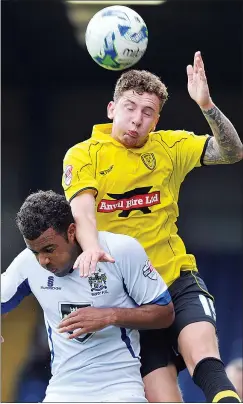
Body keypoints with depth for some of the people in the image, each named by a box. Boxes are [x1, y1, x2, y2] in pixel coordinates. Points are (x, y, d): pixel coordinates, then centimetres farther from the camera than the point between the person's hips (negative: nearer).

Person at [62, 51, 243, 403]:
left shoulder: (170, 146, 6)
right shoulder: (83, 155, -1)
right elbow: (82, 209, -16)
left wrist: (207, 105, -21)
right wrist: (91, 246, -37)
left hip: (178, 278, 1)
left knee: (203, 354, -27)